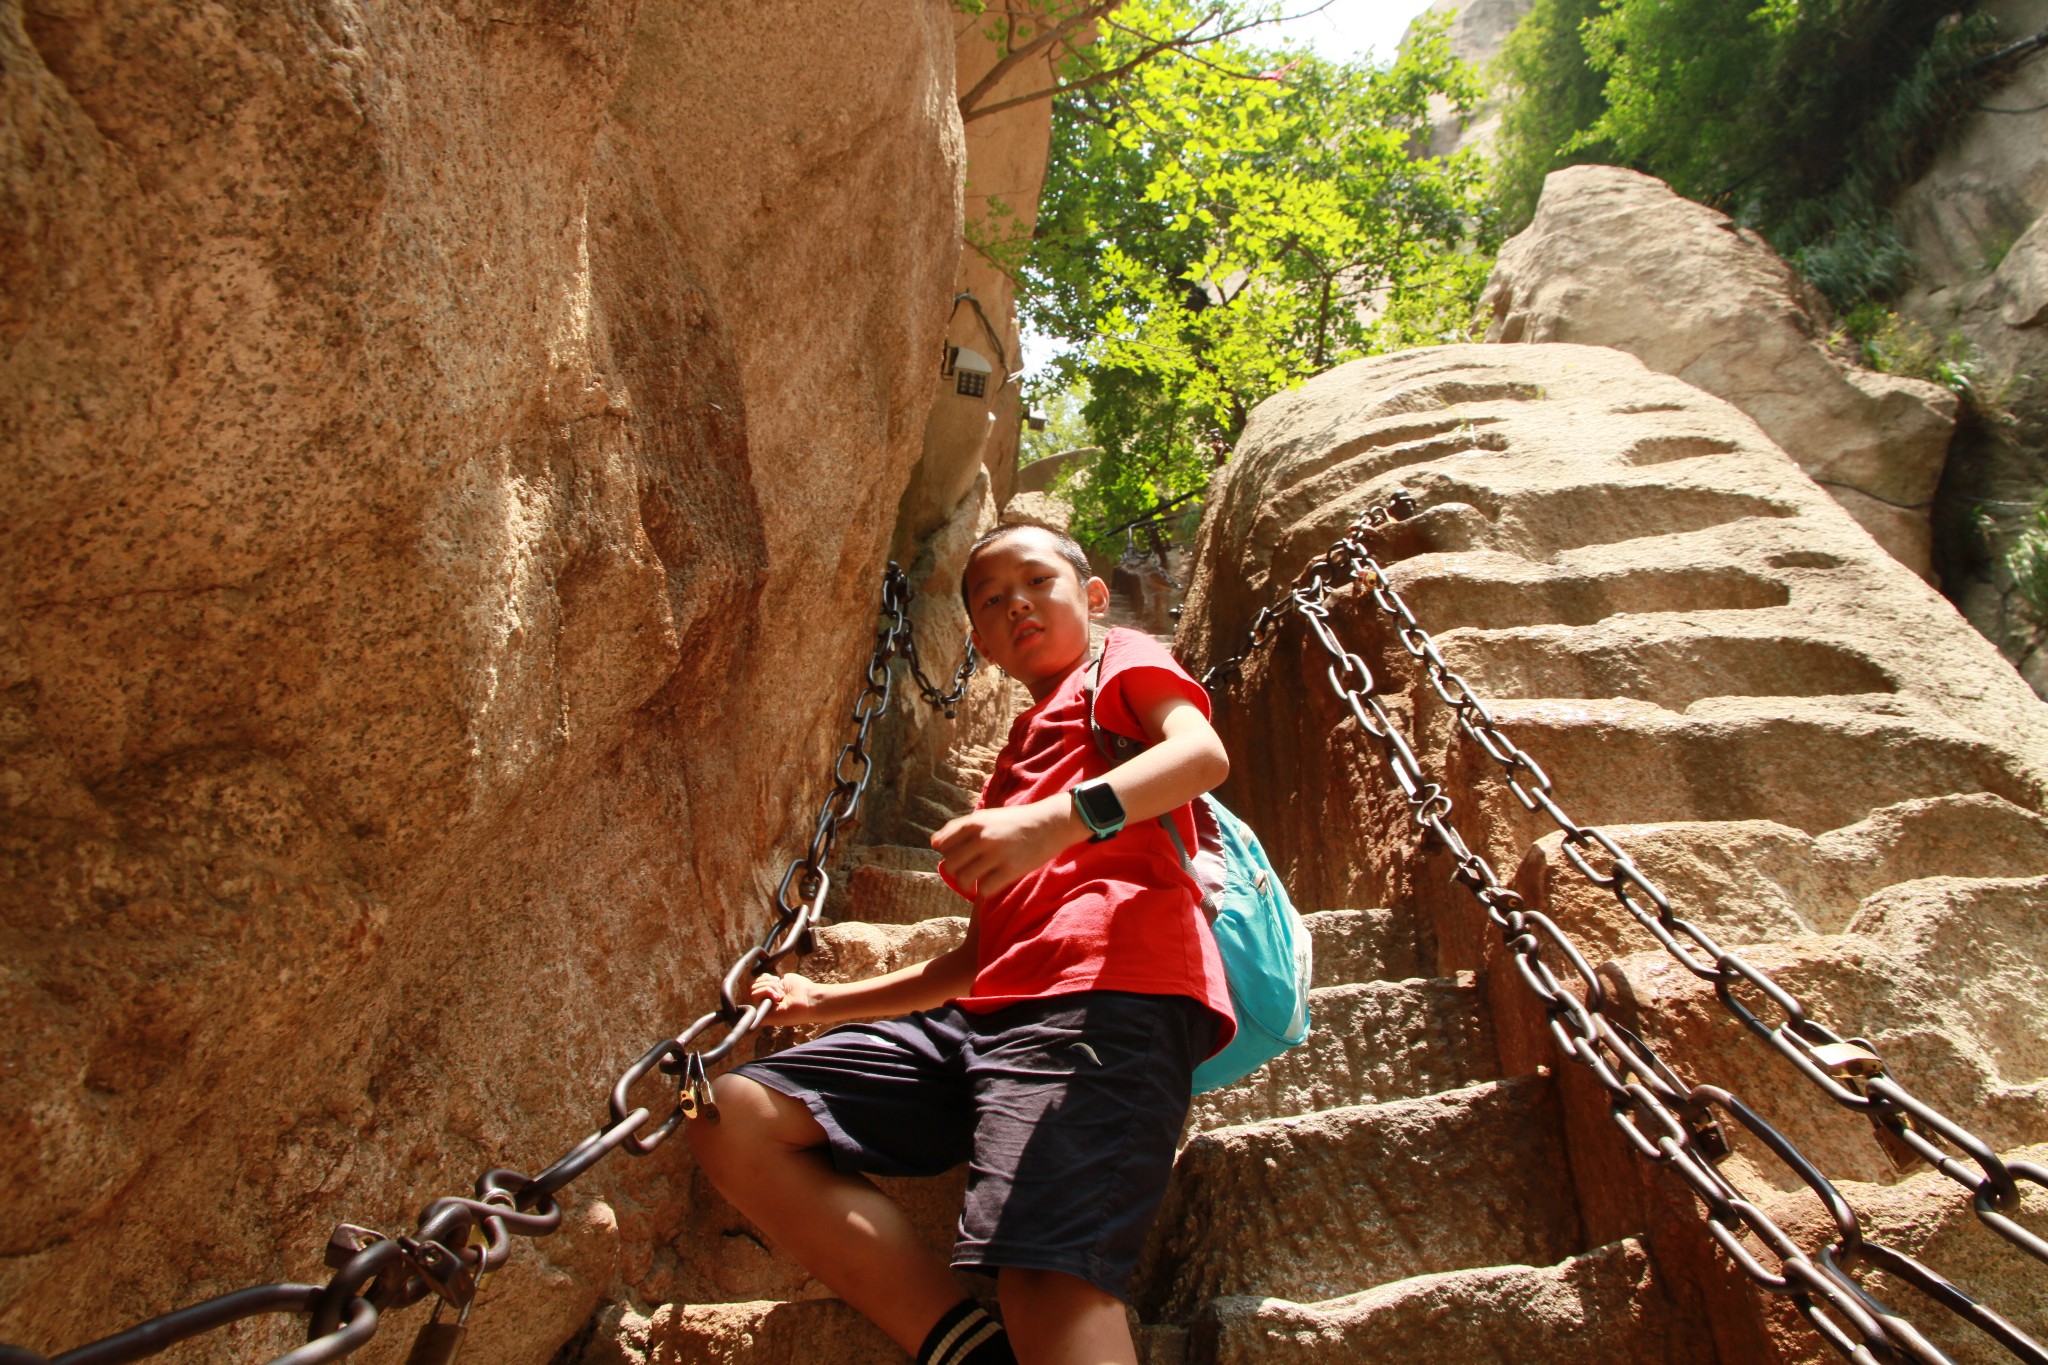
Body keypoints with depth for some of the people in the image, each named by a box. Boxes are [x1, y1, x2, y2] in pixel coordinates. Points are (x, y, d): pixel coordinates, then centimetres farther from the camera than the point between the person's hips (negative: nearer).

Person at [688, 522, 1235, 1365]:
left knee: (1047, 1270, -30)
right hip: (990, 1012, 8)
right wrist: (832, 1002, 30)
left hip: (1106, 989, -8)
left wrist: (1062, 818, -25)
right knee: (733, 1113, -6)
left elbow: (1203, 754, -8)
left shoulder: (1121, 661, 16)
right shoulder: (1015, 763, 35)